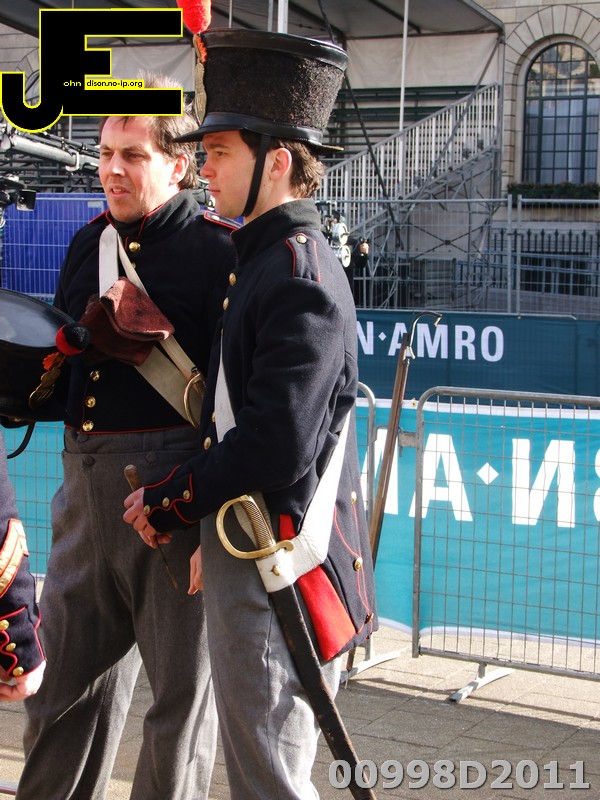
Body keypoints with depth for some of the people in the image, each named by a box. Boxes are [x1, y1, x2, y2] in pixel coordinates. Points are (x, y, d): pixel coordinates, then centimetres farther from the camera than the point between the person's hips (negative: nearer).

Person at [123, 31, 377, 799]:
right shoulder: (267, 259, 13)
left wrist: (167, 504, -11)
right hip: (245, 553, 10)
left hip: (275, 566, -10)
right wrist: (209, 529, 13)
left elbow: (275, 448, -23)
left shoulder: (299, 279, -19)